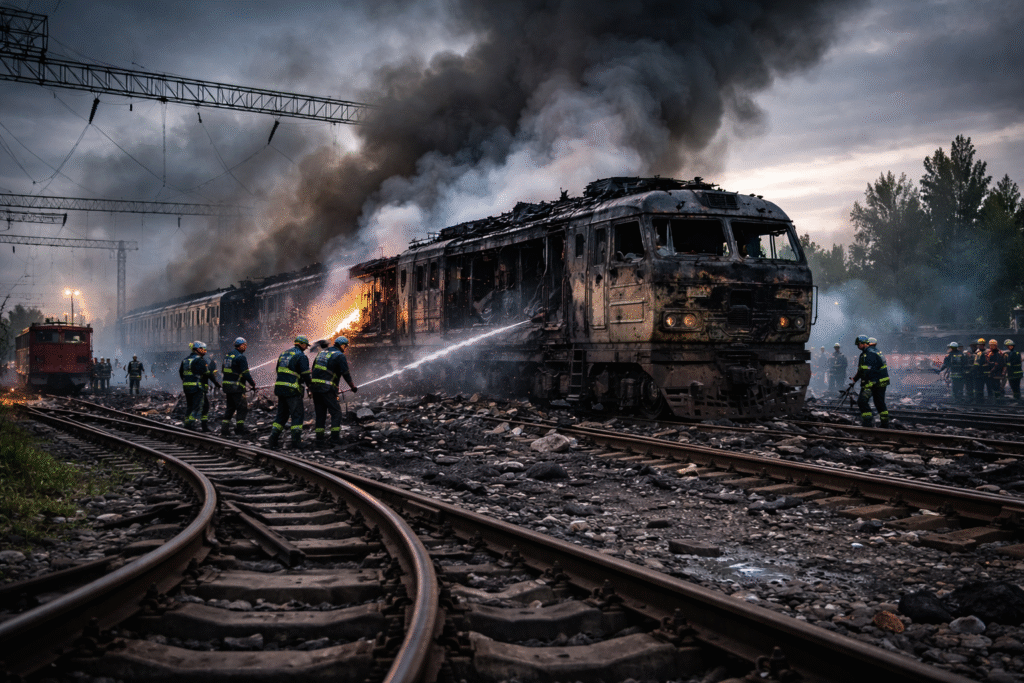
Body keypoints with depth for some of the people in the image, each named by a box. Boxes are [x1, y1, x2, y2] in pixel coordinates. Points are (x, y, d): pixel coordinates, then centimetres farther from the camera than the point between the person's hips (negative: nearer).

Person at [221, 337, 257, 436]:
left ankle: (224, 429, 12)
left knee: (229, 408, 15)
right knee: (242, 407, 2)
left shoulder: (227, 355, 14)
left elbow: (224, 370, 20)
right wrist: (253, 384, -7)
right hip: (237, 387, -8)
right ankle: (239, 428, 2)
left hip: (226, 386, 8)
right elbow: (245, 373, -17)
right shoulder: (241, 357, -14)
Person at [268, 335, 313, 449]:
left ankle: (273, 440, 9)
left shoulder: (283, 354, 17)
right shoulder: (301, 356, -7)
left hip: (280, 388, 7)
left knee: (281, 414, 15)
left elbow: (278, 371, 21)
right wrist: (310, 386, 6)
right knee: (298, 415, 1)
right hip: (292, 390, -7)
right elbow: (305, 374, -10)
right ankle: (296, 441, -2)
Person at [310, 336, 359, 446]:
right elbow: (346, 374, -5)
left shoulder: (322, 353, 20)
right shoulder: (340, 356, -4)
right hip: (327, 389, -7)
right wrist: (353, 387, 8)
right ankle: (335, 439, -6)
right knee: (336, 412, 0)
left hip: (315, 387, 7)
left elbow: (313, 370, 23)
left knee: (320, 413, 14)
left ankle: (319, 437, 16)